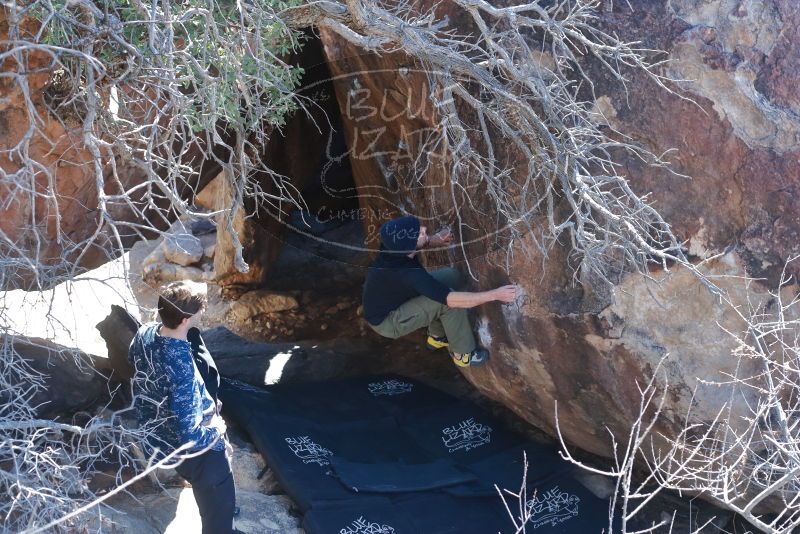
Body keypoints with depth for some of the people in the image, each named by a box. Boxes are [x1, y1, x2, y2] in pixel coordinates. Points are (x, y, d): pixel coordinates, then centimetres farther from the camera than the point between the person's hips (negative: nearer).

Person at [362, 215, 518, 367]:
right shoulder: (408, 274, -39)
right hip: (386, 322, -8)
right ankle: (462, 354, -1)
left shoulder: (394, 244, -18)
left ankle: (436, 336, 21)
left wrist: (433, 240, -10)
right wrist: (495, 295, -32)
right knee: (447, 301, -23)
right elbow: (451, 299, -36)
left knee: (451, 276, 3)